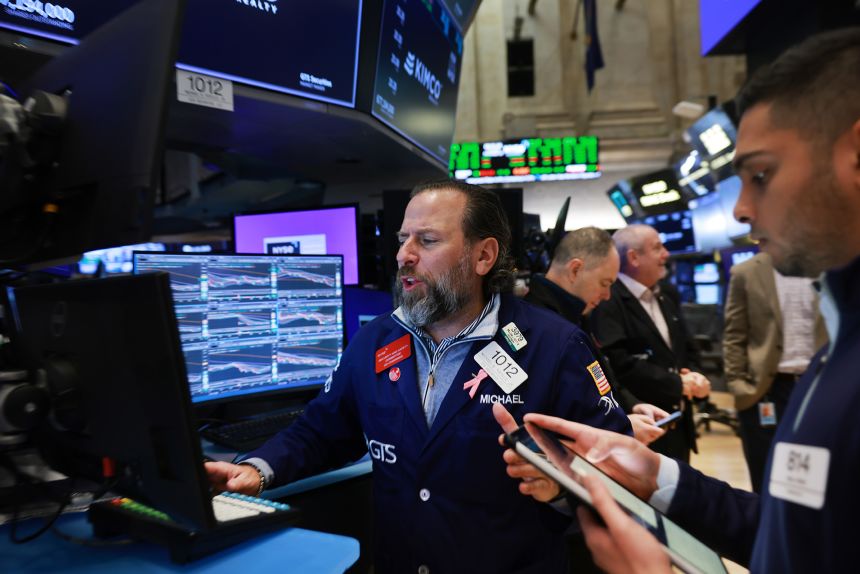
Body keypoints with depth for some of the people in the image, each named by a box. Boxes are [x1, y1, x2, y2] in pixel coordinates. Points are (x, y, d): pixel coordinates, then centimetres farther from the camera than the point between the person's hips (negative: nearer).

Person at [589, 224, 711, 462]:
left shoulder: (665, 302, 17)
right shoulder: (608, 302, -16)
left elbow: (687, 352, 20)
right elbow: (619, 364, -26)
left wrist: (693, 377, -4)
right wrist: (679, 384, -15)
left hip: (679, 427, 9)